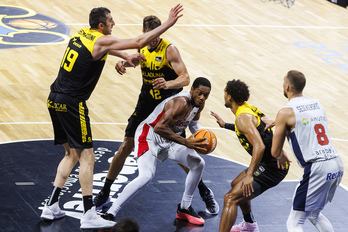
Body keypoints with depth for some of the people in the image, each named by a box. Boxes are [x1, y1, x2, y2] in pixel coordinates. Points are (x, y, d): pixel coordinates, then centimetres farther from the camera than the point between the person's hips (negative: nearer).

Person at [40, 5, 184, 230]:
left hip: (55, 99, 9)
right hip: (72, 103, -9)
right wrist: (169, 23, -10)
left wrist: (125, 57, 37)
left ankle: (51, 206, 16)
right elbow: (139, 42, -14)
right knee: (87, 157, -3)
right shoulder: (101, 41, -10)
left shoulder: (81, 34, 13)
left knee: (72, 154, 19)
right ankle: (89, 215, -4)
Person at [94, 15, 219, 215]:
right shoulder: (143, 47, -1)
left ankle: (205, 193, 17)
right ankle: (104, 194, 10)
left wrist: (167, 84, -48)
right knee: (126, 147, 0)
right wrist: (124, 62, -2)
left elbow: (186, 78, -26)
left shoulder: (170, 50, -19)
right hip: (146, 106, 5)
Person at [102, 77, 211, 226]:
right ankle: (109, 215, -28)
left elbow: (193, 124, 21)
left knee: (198, 164, 9)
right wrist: (185, 142, -36)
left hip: (167, 140, 9)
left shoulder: (199, 103, -1)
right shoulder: (181, 102, -30)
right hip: (149, 135, -9)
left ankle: (184, 209, 23)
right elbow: (159, 127, -38)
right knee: (147, 175, -30)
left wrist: (200, 138, 0)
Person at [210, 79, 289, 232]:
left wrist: (249, 175, -34)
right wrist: (225, 125, 37)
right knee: (236, 185, 32)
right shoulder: (249, 108, 11)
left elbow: (259, 146, -31)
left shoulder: (243, 117, -19)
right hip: (274, 162, 11)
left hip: (272, 168, -11)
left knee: (231, 198, -19)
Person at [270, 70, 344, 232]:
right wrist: (277, 122, 36)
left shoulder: (285, 113, -5)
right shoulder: (317, 104, 15)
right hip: (337, 165, 8)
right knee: (314, 214, 28)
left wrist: (282, 157, 24)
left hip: (317, 168, -7)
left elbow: (275, 152, 1)